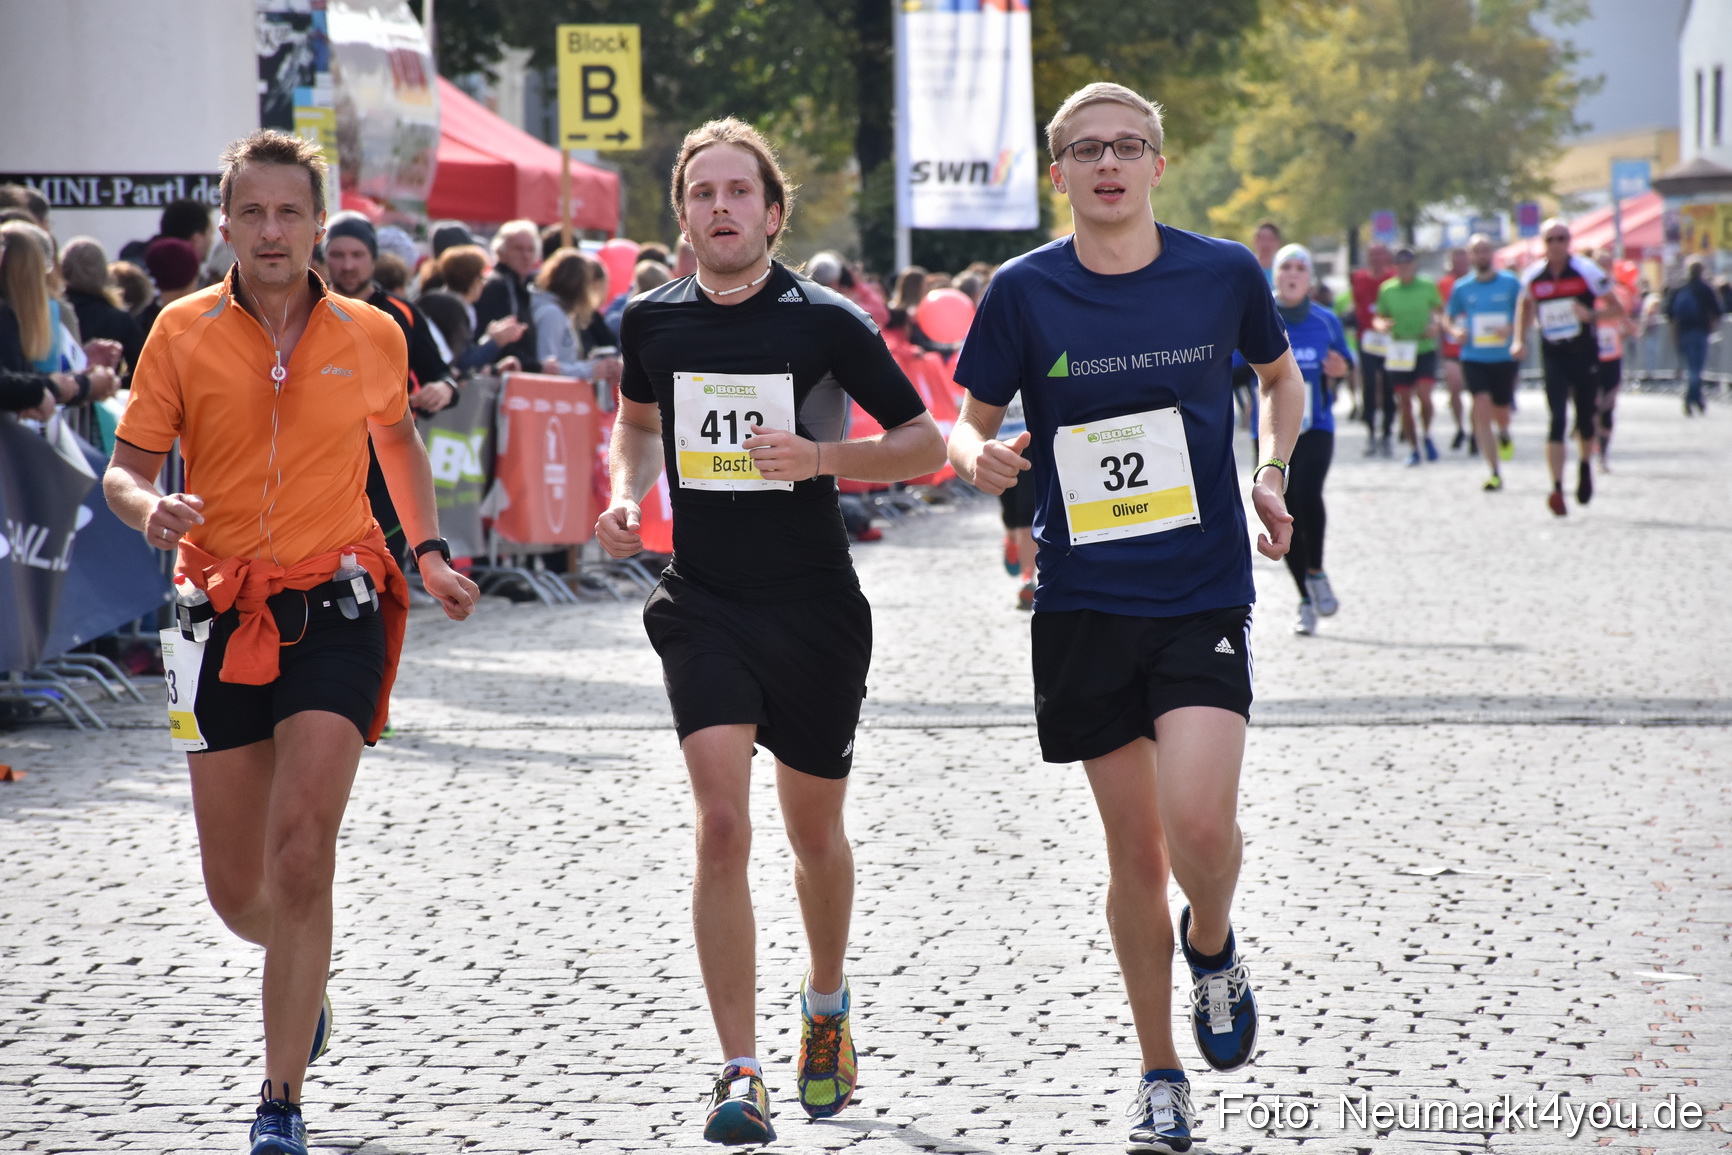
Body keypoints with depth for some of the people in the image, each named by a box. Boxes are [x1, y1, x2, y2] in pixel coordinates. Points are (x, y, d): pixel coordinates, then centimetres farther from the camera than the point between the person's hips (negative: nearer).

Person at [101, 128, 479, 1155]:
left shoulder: (373, 337, 3)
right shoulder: (183, 333, 0)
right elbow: (127, 470, 0)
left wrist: (430, 553, 18)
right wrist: (149, 508, -22)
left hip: (335, 608, -1)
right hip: (223, 613, 2)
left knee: (299, 855, -17)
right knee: (235, 888, 7)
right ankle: (307, 979, 43)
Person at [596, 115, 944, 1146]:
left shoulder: (828, 321, -7)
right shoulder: (654, 321, 2)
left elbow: (926, 443, -2)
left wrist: (821, 456, -18)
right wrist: (626, 495, 4)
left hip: (816, 608, -1)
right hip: (704, 606, 1)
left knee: (815, 831, 14)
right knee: (723, 828, -15)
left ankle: (828, 1005, 42)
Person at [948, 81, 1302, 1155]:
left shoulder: (1225, 273, -2)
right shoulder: (1025, 291, -3)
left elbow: (1282, 377, 17)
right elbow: (972, 423, 7)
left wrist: (1274, 473, 1)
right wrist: (979, 456, -16)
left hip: (1205, 593, -1)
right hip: (1085, 602, 1)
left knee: (1200, 820, -20)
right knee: (1136, 850, 6)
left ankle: (1213, 947, 16)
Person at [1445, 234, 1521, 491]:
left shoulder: (1510, 283, 0)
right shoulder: (1462, 288, 5)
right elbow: (1448, 317, 15)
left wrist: (1513, 328, -17)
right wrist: (1455, 331, -7)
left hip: (1505, 357, 0)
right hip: (1474, 358, 0)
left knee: (1501, 412, 8)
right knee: (1482, 407, -16)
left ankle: (1504, 435, 49)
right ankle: (1494, 473, -14)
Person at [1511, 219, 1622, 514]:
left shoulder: (1586, 272, -8)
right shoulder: (1532, 276, 0)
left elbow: (1617, 309, -4)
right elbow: (1525, 305, 22)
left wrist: (1591, 315, -23)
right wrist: (1520, 340, 9)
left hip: (1584, 354, -1)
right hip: (1553, 357, 1)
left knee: (1587, 421, 9)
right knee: (1557, 421, -13)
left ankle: (1585, 467, 40)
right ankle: (1557, 489, -18)